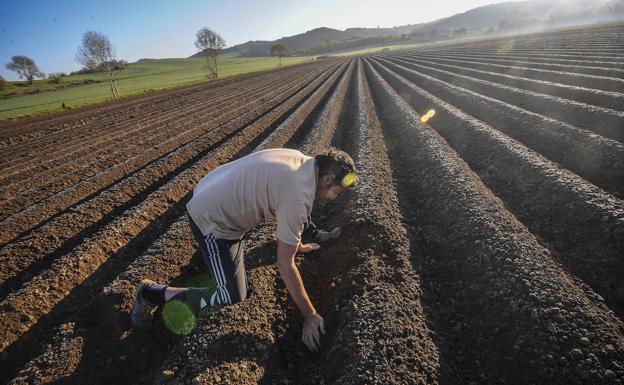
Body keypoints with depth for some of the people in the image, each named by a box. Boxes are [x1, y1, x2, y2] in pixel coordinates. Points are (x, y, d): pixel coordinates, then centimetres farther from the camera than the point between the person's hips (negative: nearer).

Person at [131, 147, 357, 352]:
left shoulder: (301, 160, -3)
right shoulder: (298, 197, -29)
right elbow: (285, 265, -22)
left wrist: (298, 243, 25)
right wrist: (310, 315, -12)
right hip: (212, 219, -9)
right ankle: (151, 293, 6)